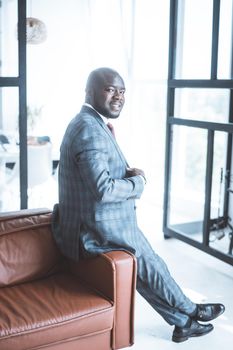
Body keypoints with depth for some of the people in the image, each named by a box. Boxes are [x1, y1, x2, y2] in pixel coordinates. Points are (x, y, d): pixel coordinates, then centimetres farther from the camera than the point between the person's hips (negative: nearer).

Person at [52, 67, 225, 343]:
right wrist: (137, 182, -14)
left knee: (146, 269, 20)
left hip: (94, 224, 10)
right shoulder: (90, 129, -24)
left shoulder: (88, 123, 9)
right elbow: (104, 189, -31)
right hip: (100, 231, -10)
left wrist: (128, 173, 2)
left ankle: (183, 322, 35)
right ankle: (191, 311, 35)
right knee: (153, 268, 11)